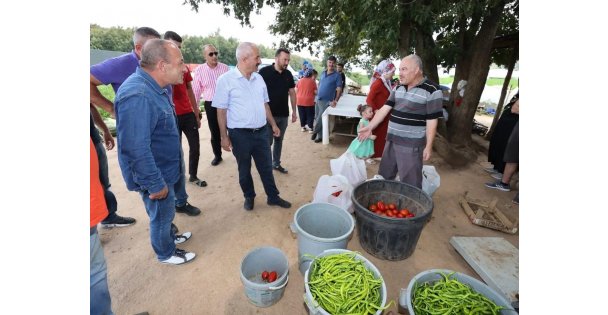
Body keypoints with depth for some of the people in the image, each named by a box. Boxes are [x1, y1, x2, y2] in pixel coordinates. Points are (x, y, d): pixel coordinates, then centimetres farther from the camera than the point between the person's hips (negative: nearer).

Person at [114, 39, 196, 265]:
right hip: (155, 175, -8)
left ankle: (169, 237, 51)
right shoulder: (137, 96, -31)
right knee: (162, 214, 14)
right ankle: (166, 253, 38)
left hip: (164, 169, 9)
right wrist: (155, 185, -23)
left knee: (165, 212, 27)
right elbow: (137, 150, -31)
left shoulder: (157, 87, 2)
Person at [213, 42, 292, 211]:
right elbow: (221, 111, -9)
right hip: (240, 134, -4)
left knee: (266, 167, 14)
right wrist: (224, 136, -10)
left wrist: (273, 124, 13)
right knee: (244, 169, 14)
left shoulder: (258, 78, 7)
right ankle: (249, 197, 35)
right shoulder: (226, 80, -10)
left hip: (261, 132, 5)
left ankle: (273, 197, 30)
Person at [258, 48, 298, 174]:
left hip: (284, 115, 5)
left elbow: (292, 93, 13)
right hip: (268, 114, -5)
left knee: (279, 140, 14)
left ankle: (276, 163, 28)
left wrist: (294, 111, 11)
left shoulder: (288, 74, 7)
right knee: (267, 141, 1)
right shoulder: (264, 71, -9)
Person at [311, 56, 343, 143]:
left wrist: (335, 101, -19)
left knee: (321, 118, -3)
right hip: (318, 99, 6)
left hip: (327, 101, -6)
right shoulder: (323, 73, 10)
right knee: (317, 118, 11)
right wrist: (317, 94, 11)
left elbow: (339, 89, -10)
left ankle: (317, 133, 17)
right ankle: (318, 133, 25)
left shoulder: (337, 75, -7)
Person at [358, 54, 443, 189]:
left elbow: (431, 121, -11)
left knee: (410, 183, 3)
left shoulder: (431, 91, -11)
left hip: (411, 145, -7)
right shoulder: (399, 88, 9)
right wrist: (370, 127, -3)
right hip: (391, 140, 7)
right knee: (383, 176, 19)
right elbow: (385, 108, 5)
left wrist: (428, 146, -10)